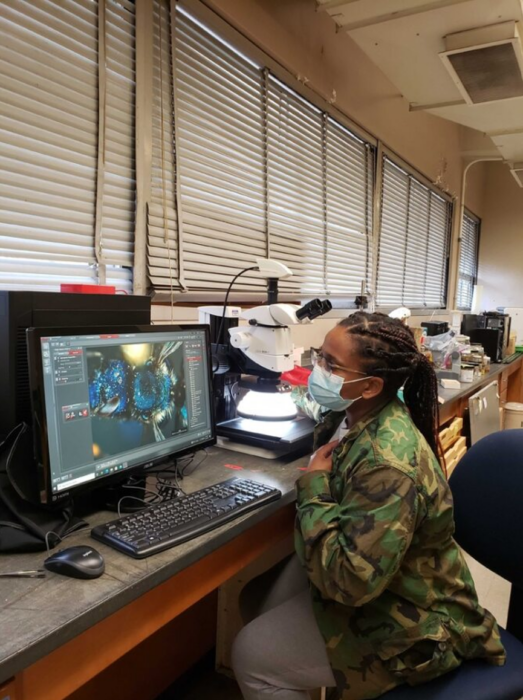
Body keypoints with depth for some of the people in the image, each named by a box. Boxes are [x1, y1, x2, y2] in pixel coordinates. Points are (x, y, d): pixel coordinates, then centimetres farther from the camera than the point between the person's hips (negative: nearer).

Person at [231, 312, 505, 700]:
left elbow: (349, 580, -36)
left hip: (404, 623, -8)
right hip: (374, 582, 9)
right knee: (268, 618, 13)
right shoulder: (364, 417, -7)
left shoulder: (388, 465, -36)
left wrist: (314, 486, -28)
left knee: (252, 657, -5)